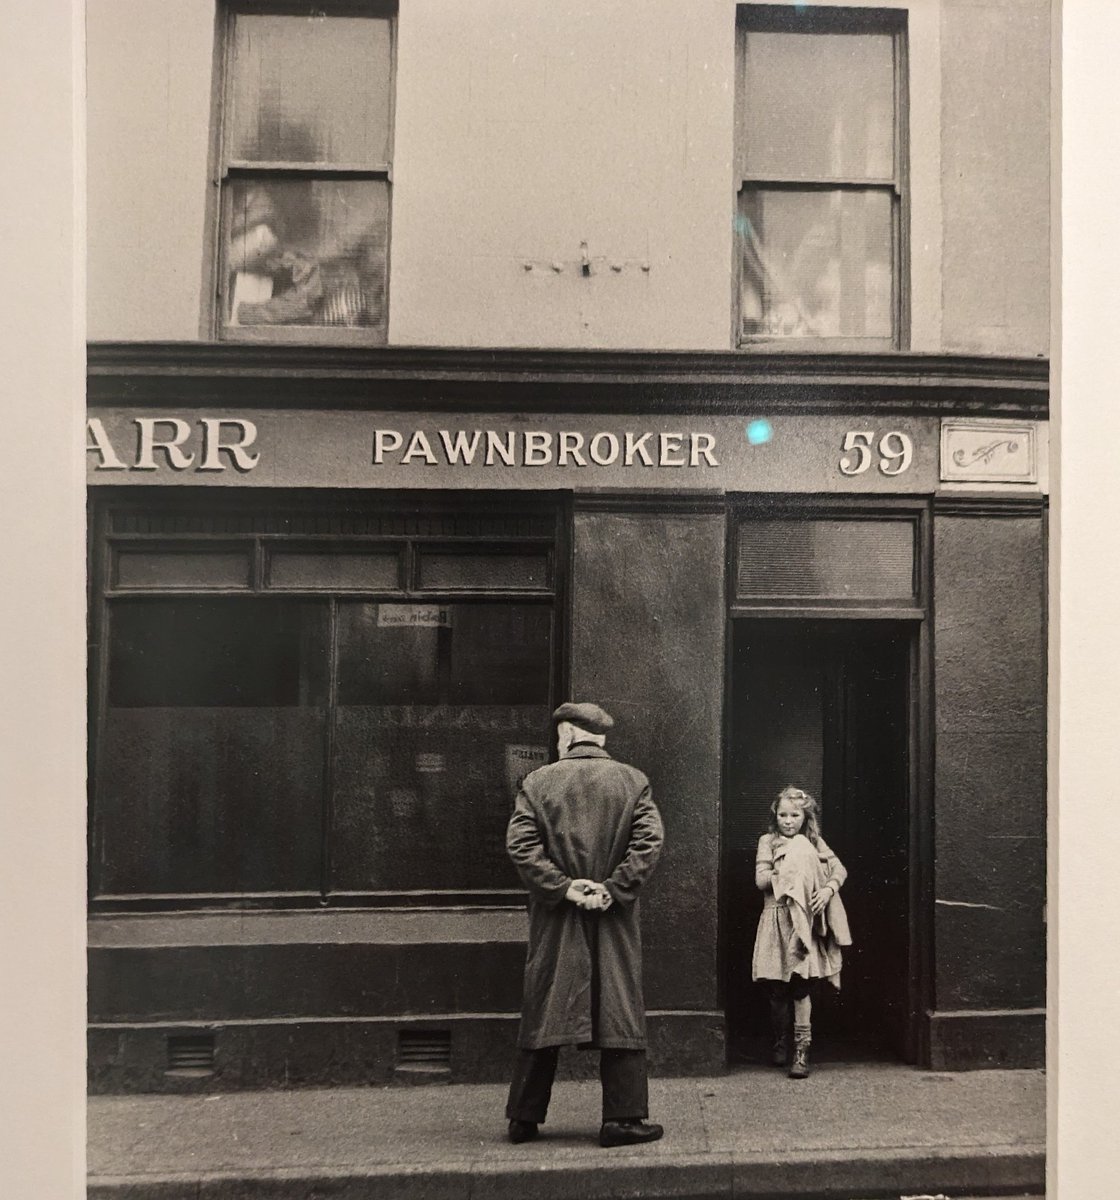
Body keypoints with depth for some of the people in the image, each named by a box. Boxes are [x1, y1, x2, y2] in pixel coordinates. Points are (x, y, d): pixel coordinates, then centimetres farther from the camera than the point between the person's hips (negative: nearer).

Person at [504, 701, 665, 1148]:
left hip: (555, 920, 1)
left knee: (542, 1013, 8)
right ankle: (622, 1118, 6)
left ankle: (524, 1118, 15)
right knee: (620, 1012, 6)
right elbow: (650, 841, -8)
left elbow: (519, 844, -8)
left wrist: (562, 887, -9)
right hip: (614, 919, 0)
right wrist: (613, 888, -9)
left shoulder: (538, 781, 0)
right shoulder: (632, 781, 2)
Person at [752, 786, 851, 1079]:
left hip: (806, 922, 0)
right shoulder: (768, 841, 6)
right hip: (777, 920, 0)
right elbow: (761, 879, -4)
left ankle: (801, 1051, -3)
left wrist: (828, 889, -16)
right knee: (777, 989, 6)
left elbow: (840, 869, 1)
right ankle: (780, 1044, 25)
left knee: (801, 987, -6)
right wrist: (787, 873, -12)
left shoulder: (814, 842, 10)